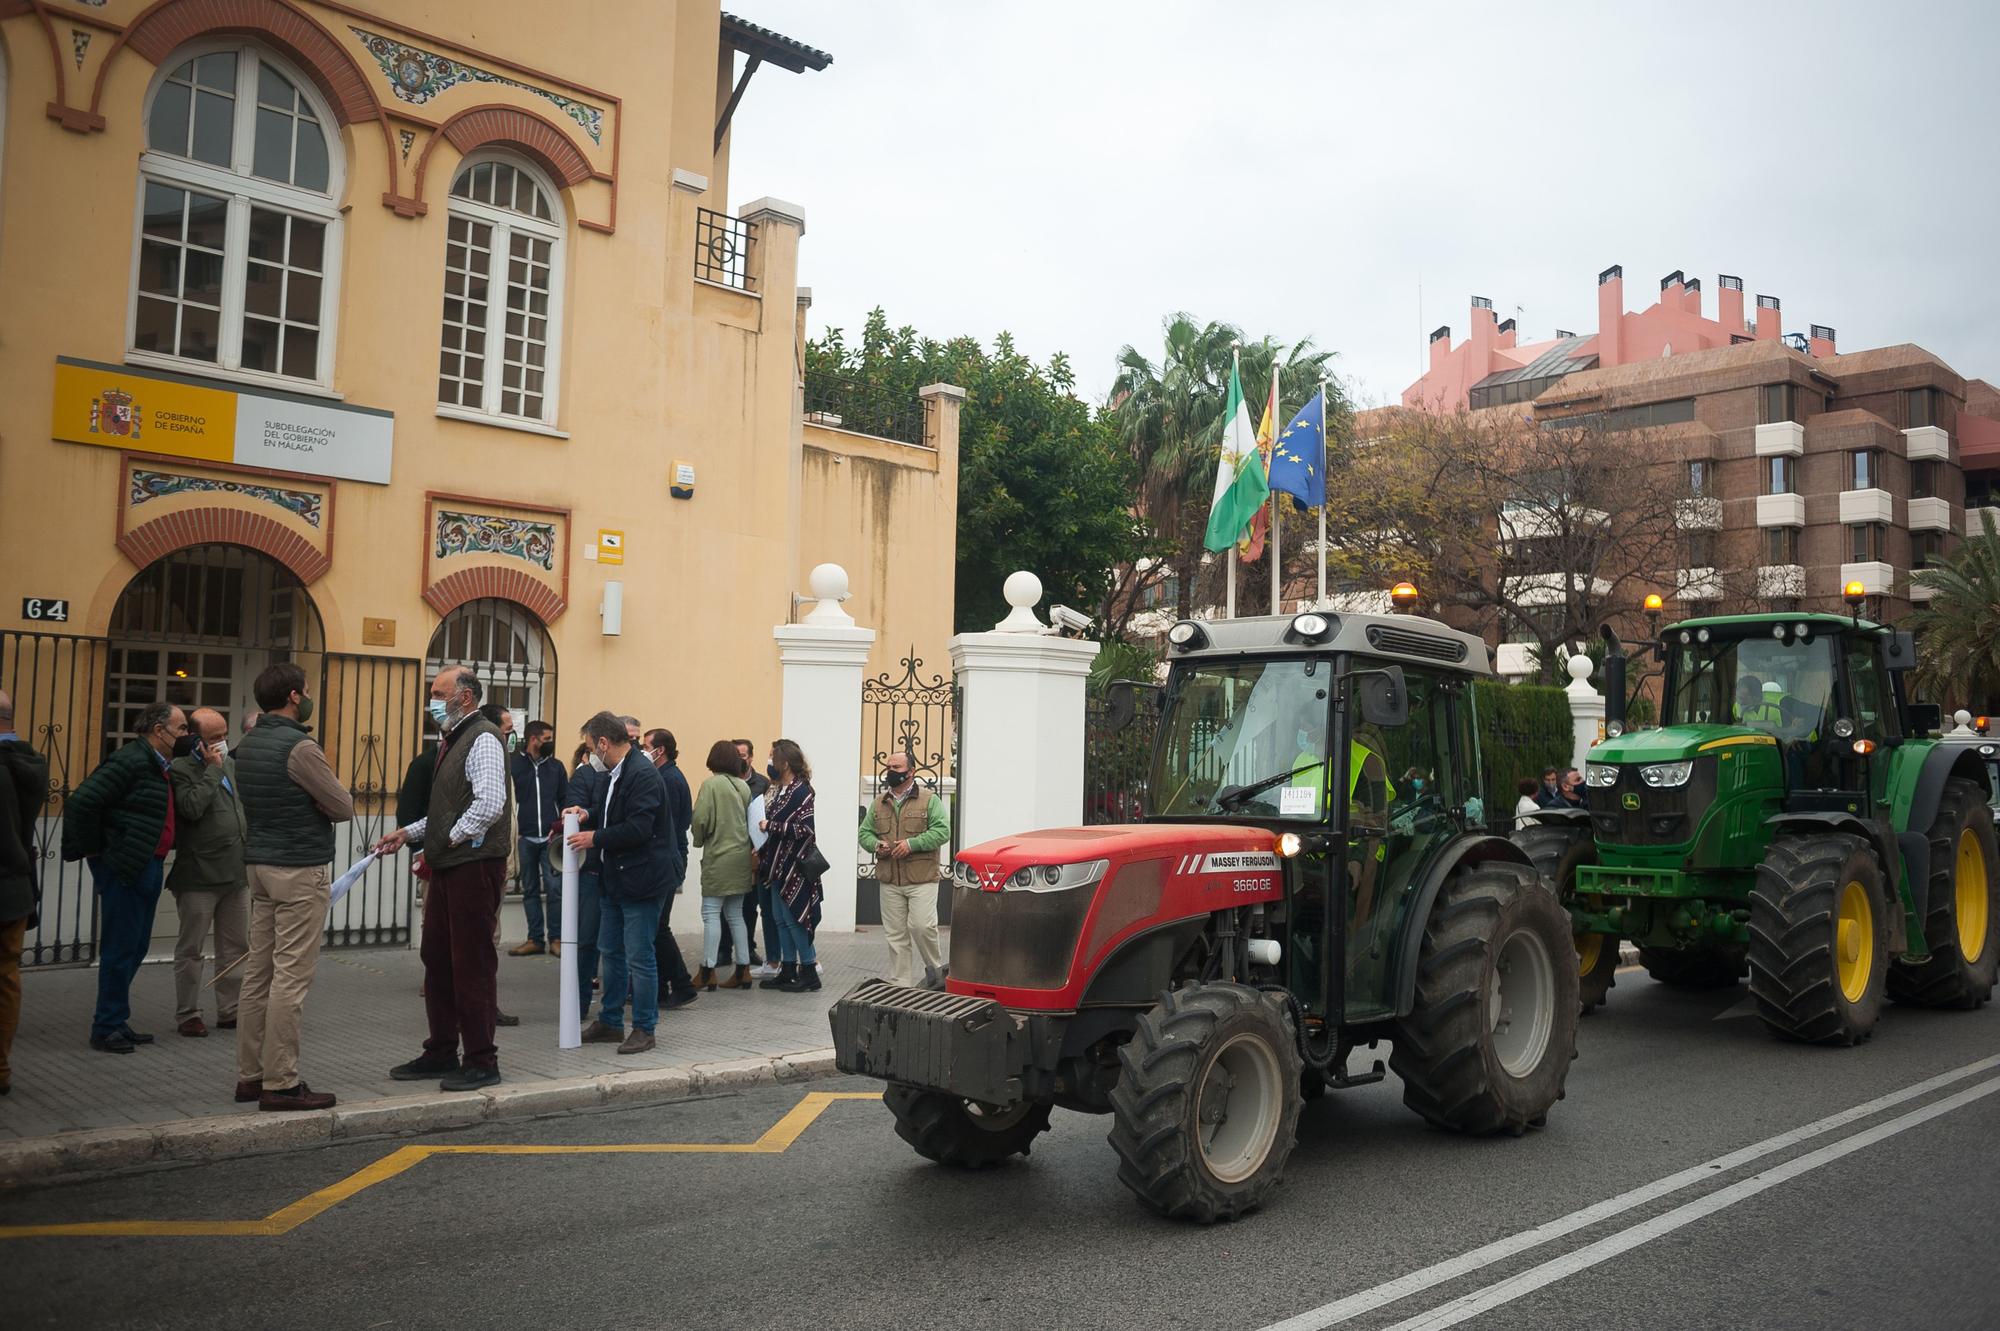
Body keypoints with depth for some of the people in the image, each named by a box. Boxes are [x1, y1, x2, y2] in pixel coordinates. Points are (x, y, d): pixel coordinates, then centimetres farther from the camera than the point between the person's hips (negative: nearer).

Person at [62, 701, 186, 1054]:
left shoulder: (159, 766, 13)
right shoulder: (130, 761, -15)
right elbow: (81, 802, -21)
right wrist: (92, 849, -13)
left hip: (147, 868, 9)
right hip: (124, 869, -9)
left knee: (135, 948, 14)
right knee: (119, 949, -2)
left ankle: (116, 1023, 24)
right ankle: (107, 1028, 8)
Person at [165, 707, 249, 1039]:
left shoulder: (232, 765, 12)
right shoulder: (180, 769, -8)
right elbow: (192, 807, -24)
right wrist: (212, 769, -17)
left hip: (237, 874, 7)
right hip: (199, 876, -6)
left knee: (236, 947, 11)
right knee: (191, 949, 5)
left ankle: (229, 1011, 19)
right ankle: (188, 1015, 13)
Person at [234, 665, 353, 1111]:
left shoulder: (249, 743, 12)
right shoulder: (300, 747, -15)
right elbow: (343, 807, -11)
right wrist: (331, 785, 8)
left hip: (260, 865, 9)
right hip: (300, 871, -9)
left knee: (258, 972, 11)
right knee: (291, 978, -6)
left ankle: (250, 1075, 17)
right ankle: (281, 1083, -3)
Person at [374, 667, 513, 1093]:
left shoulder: (483, 739, -14)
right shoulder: (452, 739, 17)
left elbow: (489, 805, -25)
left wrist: (445, 843, -15)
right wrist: (409, 833, 15)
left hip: (475, 865, -10)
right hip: (448, 866, 10)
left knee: (472, 963, -3)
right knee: (437, 959, 15)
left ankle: (481, 1062, 6)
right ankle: (441, 1054, 26)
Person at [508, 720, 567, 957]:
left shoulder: (556, 766, 10)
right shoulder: (514, 765, 2)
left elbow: (565, 799, 15)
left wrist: (564, 824, 1)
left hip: (551, 838, 1)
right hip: (525, 838, -1)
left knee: (555, 888, -5)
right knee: (530, 890, 7)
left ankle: (556, 938, 3)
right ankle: (535, 939, 13)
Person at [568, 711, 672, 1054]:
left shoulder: (643, 775, -20)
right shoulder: (615, 772, 12)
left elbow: (638, 828, -25)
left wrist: (596, 838, -15)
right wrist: (589, 813, 9)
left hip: (641, 879, -11)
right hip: (617, 877, 11)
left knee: (639, 957, -3)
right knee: (610, 952, 18)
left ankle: (644, 1029, 7)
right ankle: (610, 1022, 29)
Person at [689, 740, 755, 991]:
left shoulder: (711, 784, -11)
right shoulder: (744, 786, 6)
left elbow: (700, 819, -13)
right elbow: (750, 819, 8)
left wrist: (698, 840, 5)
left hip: (718, 857, -6)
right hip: (741, 856, 6)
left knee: (711, 914, -1)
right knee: (735, 914, 13)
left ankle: (708, 972, 0)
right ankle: (743, 970, 13)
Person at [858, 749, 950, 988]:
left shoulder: (929, 800, 0)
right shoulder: (879, 803, 15)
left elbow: (942, 831, -9)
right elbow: (864, 832, 17)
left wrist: (912, 844, -18)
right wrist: (876, 845, -5)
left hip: (922, 879, -4)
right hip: (889, 881, 4)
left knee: (922, 926, -12)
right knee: (895, 934, 6)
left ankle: (935, 967, 13)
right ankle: (902, 982, 14)